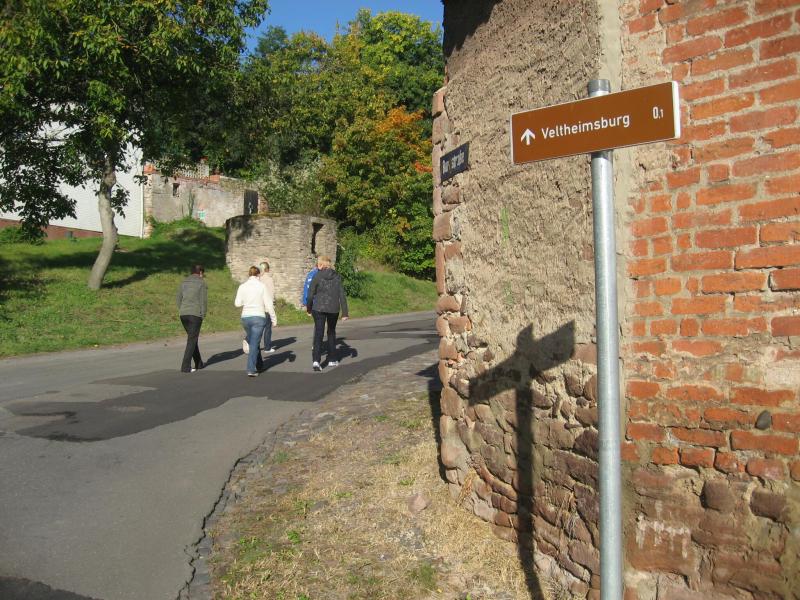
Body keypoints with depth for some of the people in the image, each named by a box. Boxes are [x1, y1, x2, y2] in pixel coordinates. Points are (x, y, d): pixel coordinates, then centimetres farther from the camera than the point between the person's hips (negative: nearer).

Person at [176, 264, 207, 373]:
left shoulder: (183, 282, 13)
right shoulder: (202, 283, -3)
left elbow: (179, 299, 11)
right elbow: (204, 301, -7)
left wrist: (182, 312, 15)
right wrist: (203, 315, 2)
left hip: (183, 314, 6)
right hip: (195, 314, -6)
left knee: (192, 338, 19)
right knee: (192, 340, -2)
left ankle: (199, 363, 27)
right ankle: (185, 367, -8)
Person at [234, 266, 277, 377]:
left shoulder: (242, 287, 0)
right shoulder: (261, 286, -6)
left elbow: (237, 303, -1)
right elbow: (268, 304, -6)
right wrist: (274, 318, 3)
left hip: (245, 317, 3)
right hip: (259, 317, -3)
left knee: (252, 342, 21)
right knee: (254, 344, -1)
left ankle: (259, 364, 35)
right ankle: (251, 370, -8)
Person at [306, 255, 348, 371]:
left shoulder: (317, 276, -6)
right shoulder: (337, 277, 2)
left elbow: (310, 294, -3)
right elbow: (342, 295, -1)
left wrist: (309, 308, 12)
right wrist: (345, 313, 1)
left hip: (319, 308, -2)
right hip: (334, 309, 2)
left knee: (318, 333, -2)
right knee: (331, 333, 20)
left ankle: (316, 360, -18)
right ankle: (332, 359, 25)